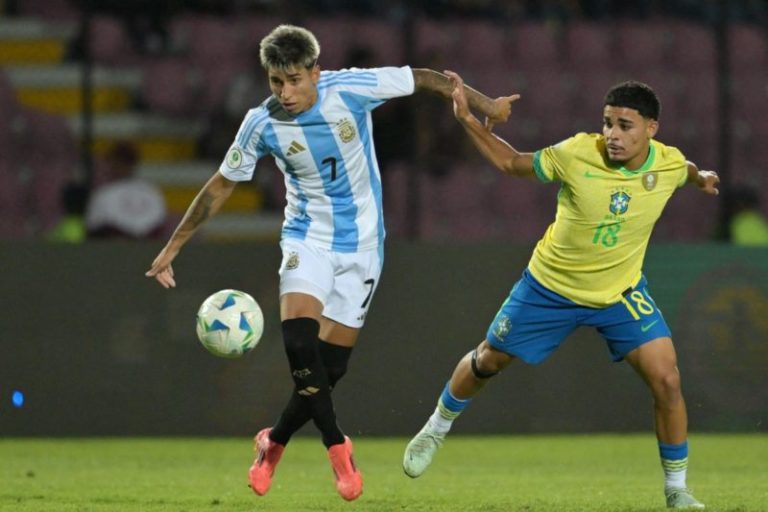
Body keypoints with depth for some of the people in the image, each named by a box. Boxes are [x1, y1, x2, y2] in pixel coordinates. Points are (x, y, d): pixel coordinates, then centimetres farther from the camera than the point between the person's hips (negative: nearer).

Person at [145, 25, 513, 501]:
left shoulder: (351, 90, -18)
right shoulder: (262, 124, -13)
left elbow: (424, 78, -4)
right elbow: (222, 185, 0)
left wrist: (484, 103, 1)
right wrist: (173, 247, 1)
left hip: (361, 243, 0)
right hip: (308, 239, 0)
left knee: (330, 366, -1)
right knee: (299, 341, -24)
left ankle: (274, 442, 22)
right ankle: (337, 448, -11)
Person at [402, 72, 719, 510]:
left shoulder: (670, 163, -15)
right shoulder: (578, 153, -24)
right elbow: (512, 164, -9)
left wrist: (699, 177, 1)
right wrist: (468, 120, -18)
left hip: (622, 292, 1)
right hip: (551, 285, -1)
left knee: (667, 380, -15)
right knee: (487, 361, 14)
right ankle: (437, 429, 44)